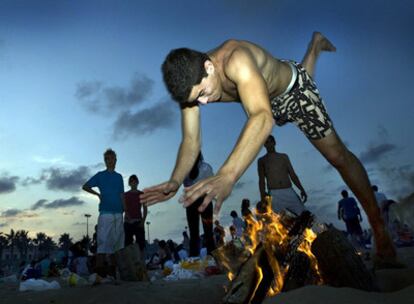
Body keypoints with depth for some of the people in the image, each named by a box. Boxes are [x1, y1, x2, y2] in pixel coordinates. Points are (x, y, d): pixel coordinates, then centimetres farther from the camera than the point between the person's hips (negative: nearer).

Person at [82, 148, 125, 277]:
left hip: (118, 214, 4)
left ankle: (113, 271, 14)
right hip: (106, 213, -4)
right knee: (103, 241, -8)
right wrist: (98, 194, -3)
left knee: (116, 242, 6)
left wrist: (124, 210, 6)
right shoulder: (100, 175, 6)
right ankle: (100, 271, -6)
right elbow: (85, 186, 8)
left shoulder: (119, 177, 16)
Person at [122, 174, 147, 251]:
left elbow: (145, 209, 6)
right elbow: (124, 208, 1)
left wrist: (143, 221, -7)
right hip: (128, 222, 0)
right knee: (127, 243, -4)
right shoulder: (125, 195, 11)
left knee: (141, 243, -6)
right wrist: (129, 217, -15)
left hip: (139, 222, 0)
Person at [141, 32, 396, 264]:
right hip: (271, 102, 6)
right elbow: (191, 142, -25)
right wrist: (175, 182, -44)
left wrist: (227, 176, -76)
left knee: (337, 154, -6)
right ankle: (316, 44, 65)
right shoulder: (191, 82, -28)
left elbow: (263, 118, -63)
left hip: (294, 88, -6)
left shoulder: (235, 60, -48)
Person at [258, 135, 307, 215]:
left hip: (289, 192, 3)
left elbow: (293, 175, 15)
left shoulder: (284, 156, 19)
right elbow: (261, 180, 5)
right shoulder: (262, 160, 12)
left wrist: (301, 189, 4)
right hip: (274, 194, -3)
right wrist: (263, 195, -8)